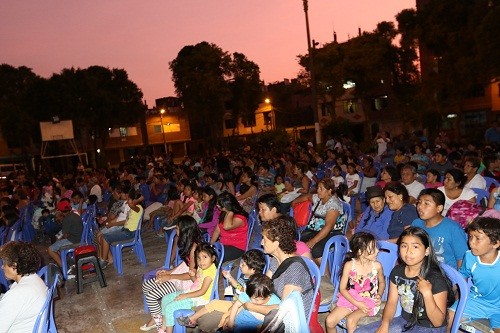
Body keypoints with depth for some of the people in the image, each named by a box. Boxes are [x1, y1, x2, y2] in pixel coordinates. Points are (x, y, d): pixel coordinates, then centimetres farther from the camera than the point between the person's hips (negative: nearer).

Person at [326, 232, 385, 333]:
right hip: (351, 298, 1)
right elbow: (342, 288, -7)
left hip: (369, 301, -1)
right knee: (330, 321, -13)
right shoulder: (349, 265, -14)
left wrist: (379, 295, -7)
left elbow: (382, 282, 11)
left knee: (351, 320, -28)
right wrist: (357, 303, -17)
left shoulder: (377, 266, -11)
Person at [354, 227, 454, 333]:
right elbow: (391, 302, 4)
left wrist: (427, 293, -30)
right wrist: (385, 323, -13)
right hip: (405, 322, 6)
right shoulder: (397, 271, -3)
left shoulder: (436, 278, -20)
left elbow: (438, 322, -17)